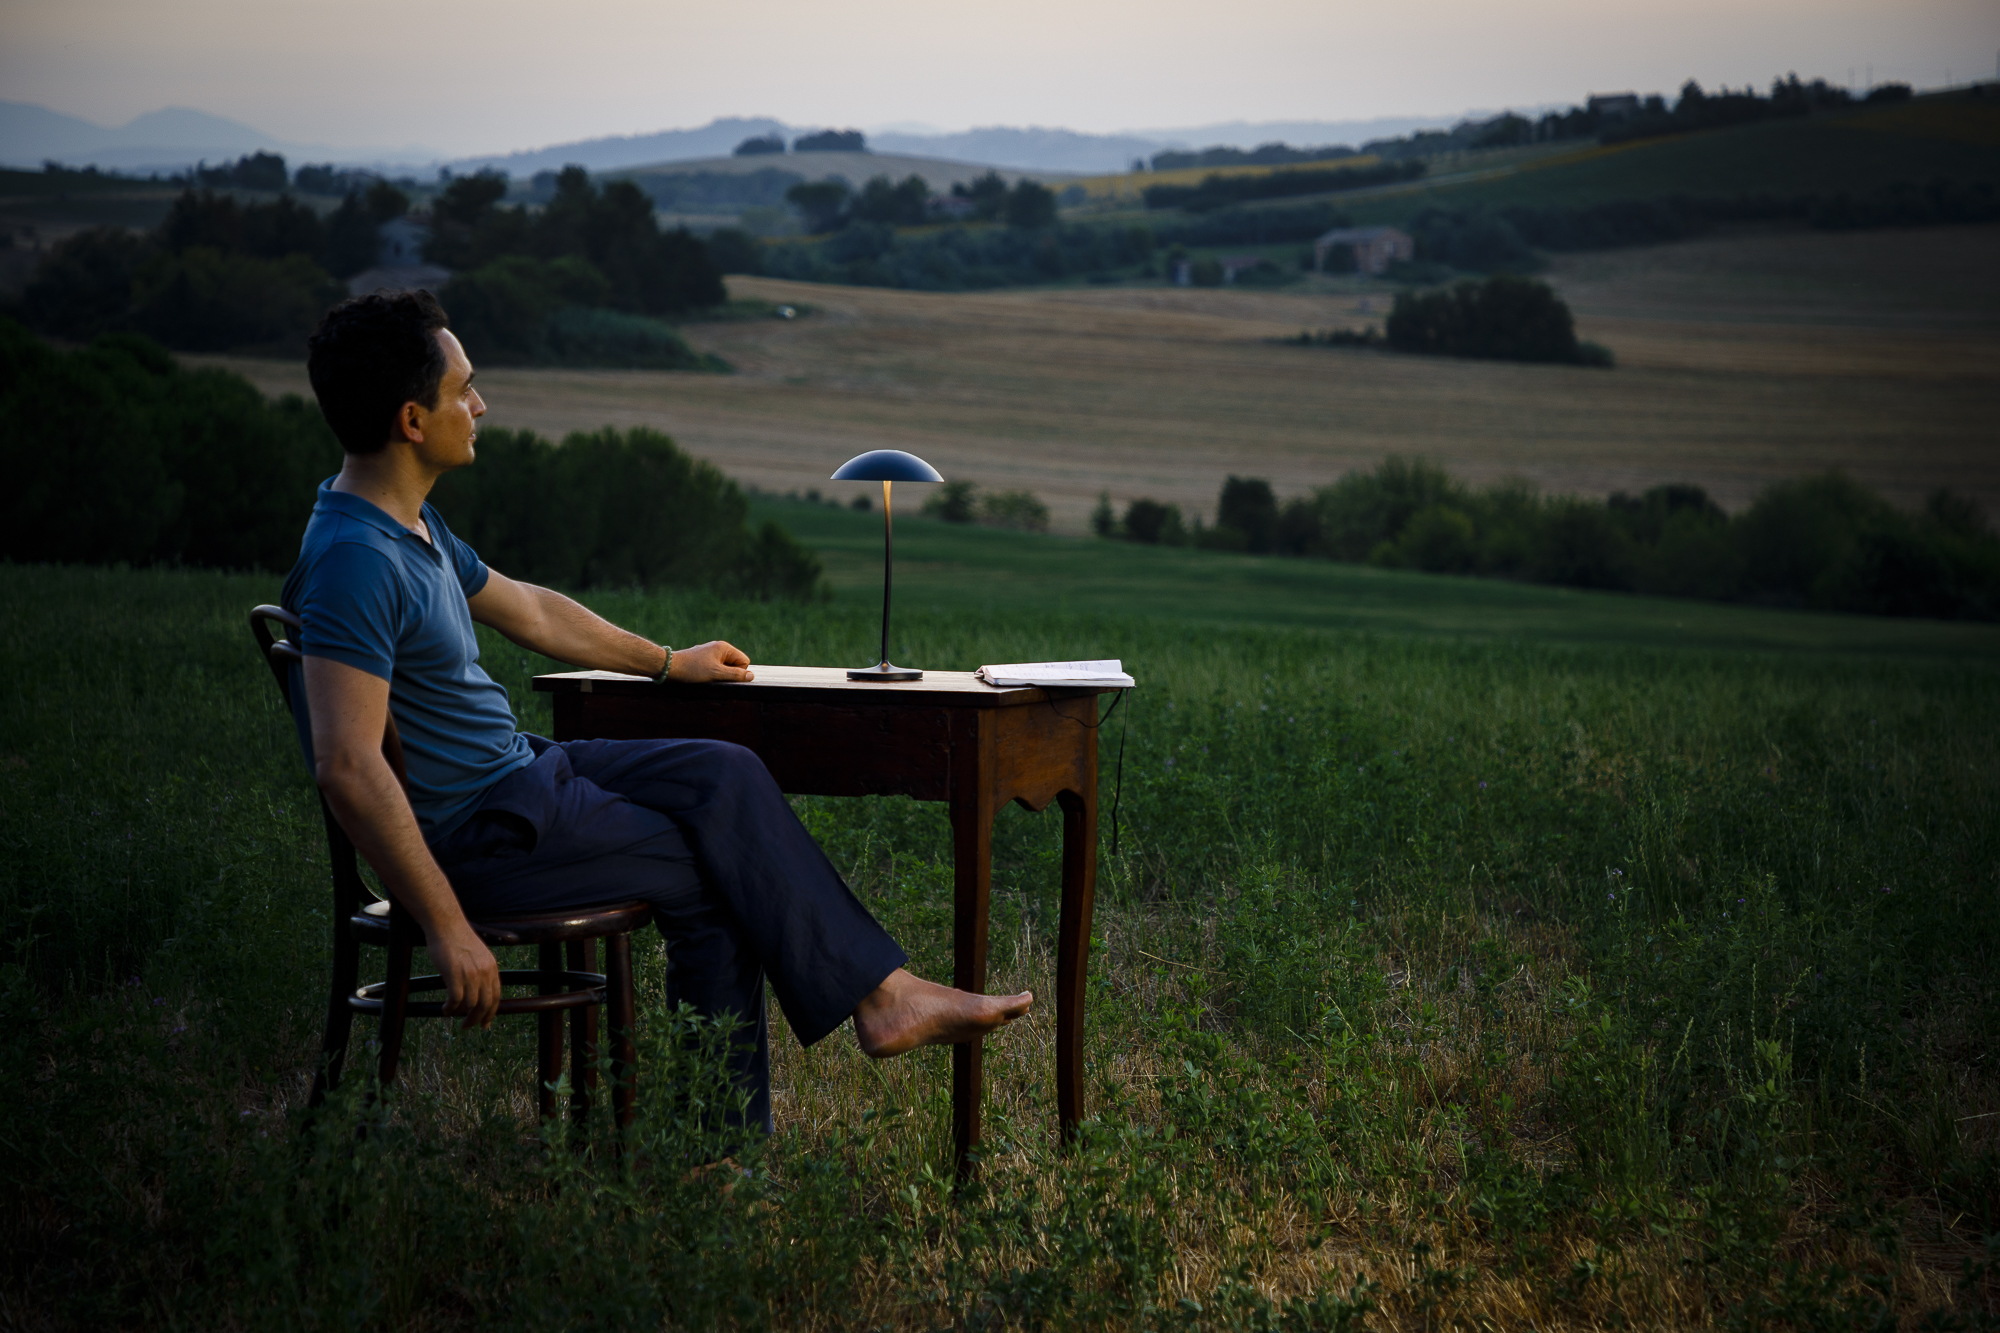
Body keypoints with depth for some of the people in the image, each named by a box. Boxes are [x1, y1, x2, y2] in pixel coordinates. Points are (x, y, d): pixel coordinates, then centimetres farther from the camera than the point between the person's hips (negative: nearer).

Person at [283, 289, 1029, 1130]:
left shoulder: (411, 523, 8)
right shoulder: (354, 559, -25)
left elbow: (530, 611, 24)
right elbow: (347, 767, -32)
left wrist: (671, 663, 34)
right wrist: (446, 929, -30)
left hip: (515, 772, 10)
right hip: (475, 832, -10)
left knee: (726, 777, 5)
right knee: (717, 872, -1)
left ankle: (878, 993, 4)